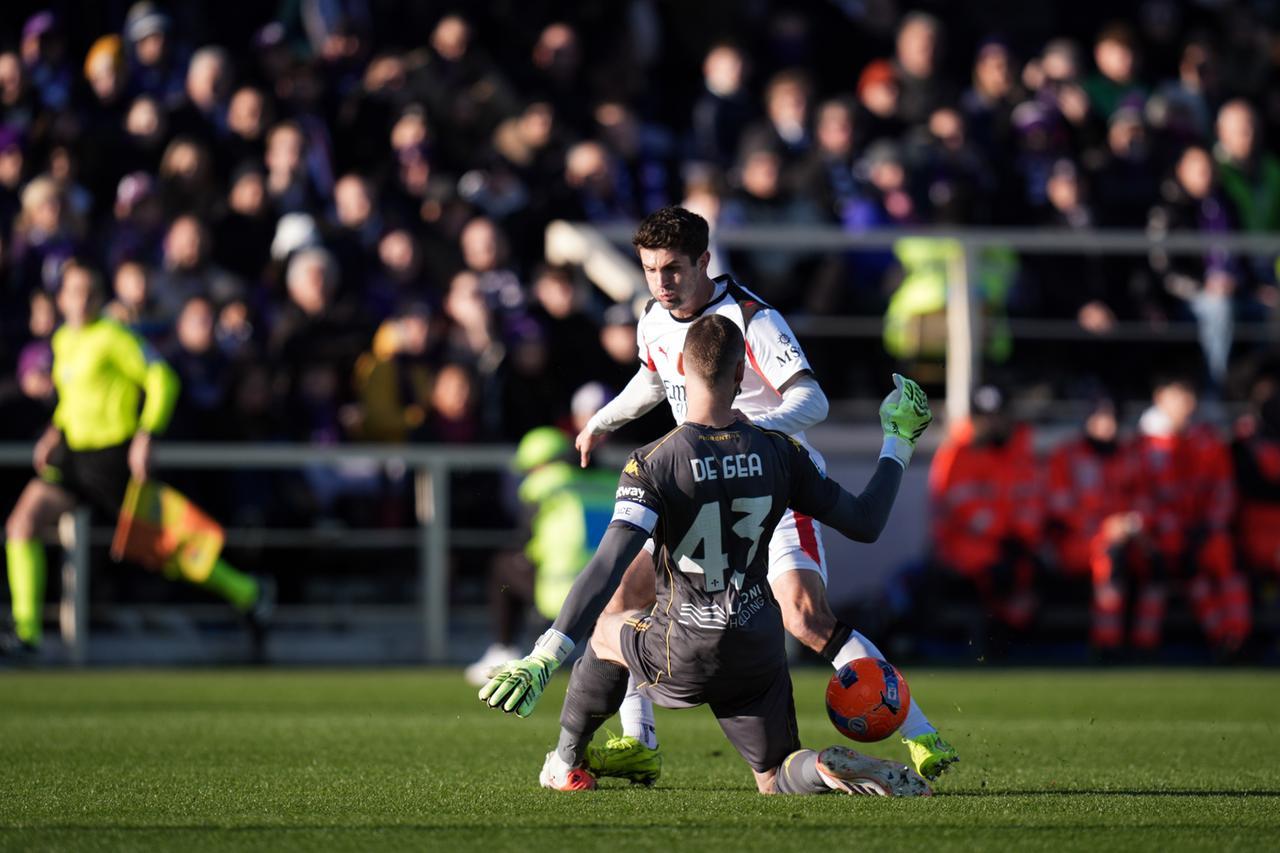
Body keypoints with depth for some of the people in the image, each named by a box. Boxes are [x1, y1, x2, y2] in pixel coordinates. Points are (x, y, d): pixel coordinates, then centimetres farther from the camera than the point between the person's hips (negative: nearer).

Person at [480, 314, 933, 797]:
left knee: (604, 630, 30)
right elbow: (865, 524, 2)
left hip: (683, 657, -2)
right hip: (758, 652, 2)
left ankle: (566, 765, 37)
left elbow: (607, 568, -26)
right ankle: (828, 769, -21)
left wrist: (546, 657, -31)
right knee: (778, 782, 13)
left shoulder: (652, 465, -17)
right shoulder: (779, 453, -6)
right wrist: (898, 443, 16)